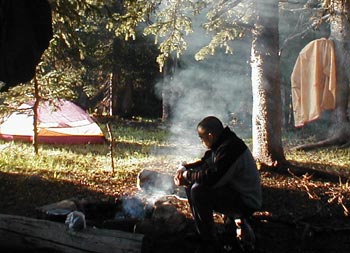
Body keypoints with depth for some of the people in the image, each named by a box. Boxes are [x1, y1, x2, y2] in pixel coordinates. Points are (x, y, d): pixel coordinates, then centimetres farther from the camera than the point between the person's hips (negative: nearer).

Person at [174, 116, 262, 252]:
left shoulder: (230, 148, -26)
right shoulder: (220, 145, 5)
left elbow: (212, 178, -34)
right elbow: (204, 163, 18)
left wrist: (188, 175, -17)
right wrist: (184, 168, -1)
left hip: (246, 202, -10)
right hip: (232, 191, 10)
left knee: (198, 191, -27)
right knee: (190, 185, 9)